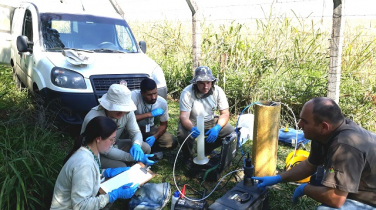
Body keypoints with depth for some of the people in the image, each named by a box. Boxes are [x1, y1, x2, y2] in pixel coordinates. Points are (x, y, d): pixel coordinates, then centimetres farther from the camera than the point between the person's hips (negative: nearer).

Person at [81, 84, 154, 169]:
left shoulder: (127, 112, -17)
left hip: (114, 146, 6)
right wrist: (135, 158, -36)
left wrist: (136, 145, -35)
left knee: (146, 148, -11)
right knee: (120, 167, -30)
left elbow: (135, 132, -9)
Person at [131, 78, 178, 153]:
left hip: (150, 128, 3)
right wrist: (150, 114, -33)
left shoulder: (162, 102, -16)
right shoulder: (134, 95, -28)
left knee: (172, 142, -15)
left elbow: (164, 124, -5)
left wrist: (154, 137, -25)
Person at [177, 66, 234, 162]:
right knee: (183, 135, -34)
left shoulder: (218, 91, -16)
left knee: (230, 131, -16)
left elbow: (225, 113, -12)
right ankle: (188, 156, 2)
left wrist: (217, 128, -32)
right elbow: (184, 116, -26)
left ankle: (206, 150, 10)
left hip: (210, 121, 4)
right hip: (191, 122, -3)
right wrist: (192, 128, -49)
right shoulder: (187, 93, -24)